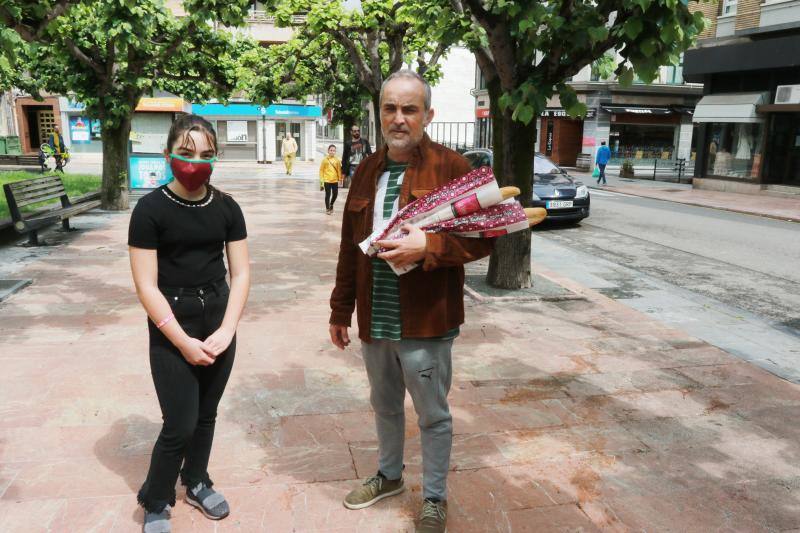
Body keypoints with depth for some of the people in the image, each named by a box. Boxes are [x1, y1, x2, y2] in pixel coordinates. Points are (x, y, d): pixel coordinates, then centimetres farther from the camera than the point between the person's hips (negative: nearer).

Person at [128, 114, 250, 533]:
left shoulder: (226, 207, 0)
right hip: (171, 329, -4)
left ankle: (196, 483, 40)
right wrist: (183, 341, -15)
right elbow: (146, 285, -12)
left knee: (206, 414, 16)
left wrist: (227, 329, -10)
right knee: (180, 424, -1)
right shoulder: (151, 209, -11)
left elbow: (241, 273, 1)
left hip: (219, 323, 4)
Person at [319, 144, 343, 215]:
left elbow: (339, 170, 5)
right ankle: (327, 208, 14)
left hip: (335, 180, 3)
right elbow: (321, 170, -2)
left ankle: (331, 205, 35)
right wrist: (321, 179, -5)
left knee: (335, 194, 9)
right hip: (327, 180, -3)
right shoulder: (325, 159, -5)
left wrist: (340, 178, 3)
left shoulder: (337, 160, 0)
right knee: (328, 194, 2)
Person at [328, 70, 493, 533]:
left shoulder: (452, 167, -10)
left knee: (433, 415, 11)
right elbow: (350, 248, 12)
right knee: (385, 406, 23)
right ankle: (389, 476, 47)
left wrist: (429, 245, -27)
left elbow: (484, 238, -11)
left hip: (426, 321, -5)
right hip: (374, 320, 6)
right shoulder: (367, 170, 8)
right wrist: (341, 310, 14)